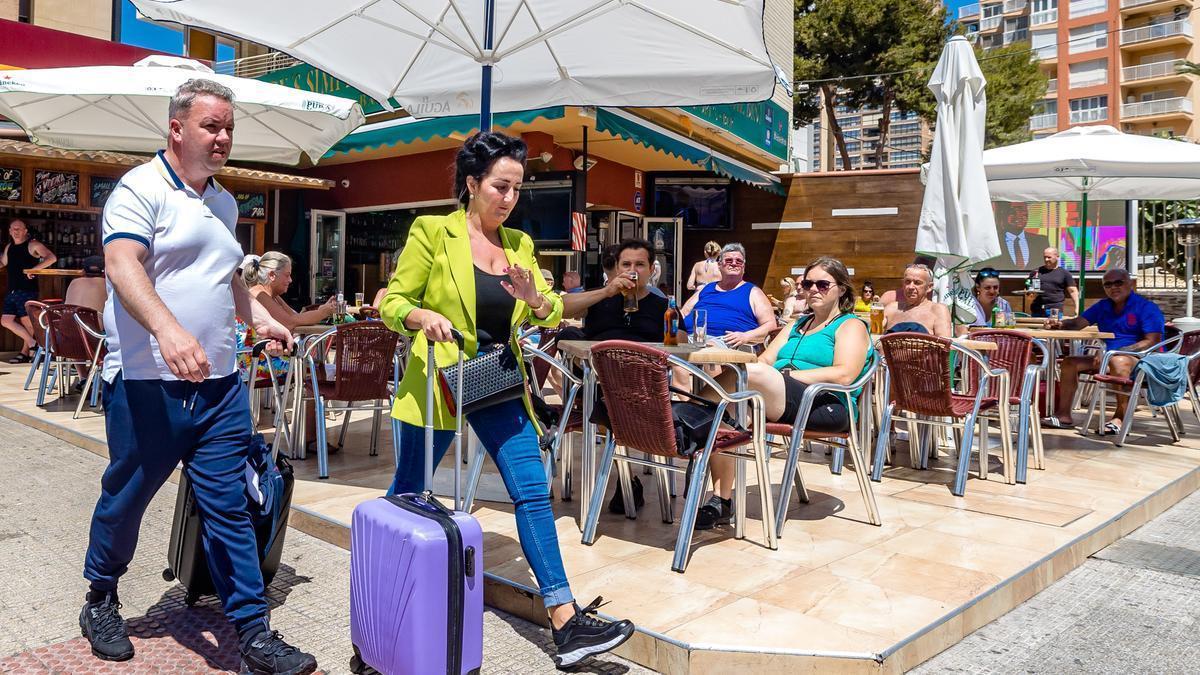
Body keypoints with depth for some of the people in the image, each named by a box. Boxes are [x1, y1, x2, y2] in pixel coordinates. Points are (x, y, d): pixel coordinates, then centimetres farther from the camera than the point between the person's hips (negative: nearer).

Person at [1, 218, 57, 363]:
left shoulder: (33, 245, -5)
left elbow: (52, 258, -18)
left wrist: (35, 269, -25)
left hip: (27, 290, -8)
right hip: (12, 290, 8)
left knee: (26, 321, -5)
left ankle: (25, 353, 4)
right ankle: (32, 343, 9)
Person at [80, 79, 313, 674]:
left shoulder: (224, 202, 16)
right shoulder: (141, 188, -7)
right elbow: (122, 266, -23)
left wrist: (259, 317, 14)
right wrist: (167, 328, -39)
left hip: (218, 383, 6)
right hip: (147, 382, -6)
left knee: (229, 508, 5)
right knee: (125, 498, 12)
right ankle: (101, 601, 37)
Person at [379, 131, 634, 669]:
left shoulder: (519, 244, 8)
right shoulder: (433, 232, -7)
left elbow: (552, 315, 8)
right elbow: (392, 302, -6)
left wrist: (534, 298, -14)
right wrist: (423, 317, -28)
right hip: (441, 379, -4)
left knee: (533, 491, -3)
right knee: (407, 495, 10)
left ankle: (566, 623, 1)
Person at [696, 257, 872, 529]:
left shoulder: (851, 325, 10)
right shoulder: (798, 324, 32)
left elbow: (844, 375, -9)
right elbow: (766, 358, 20)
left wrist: (788, 375, -13)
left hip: (825, 406, -7)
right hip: (777, 403, 7)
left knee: (752, 373, -34)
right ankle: (721, 502, -22)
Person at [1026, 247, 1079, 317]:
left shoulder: (1064, 273, 7)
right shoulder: (1036, 272, 11)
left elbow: (1073, 291, 4)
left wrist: (1077, 308, -7)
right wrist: (1030, 294, -5)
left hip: (1055, 310, -2)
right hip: (1037, 310, 2)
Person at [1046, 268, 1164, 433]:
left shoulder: (1146, 307, -7)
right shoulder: (1103, 306, 15)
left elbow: (1152, 342, -17)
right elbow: (1078, 323, 13)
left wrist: (1116, 351, -25)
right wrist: (1059, 324, -12)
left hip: (1142, 359, -8)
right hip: (1110, 358, 8)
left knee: (1119, 361, -39)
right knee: (1070, 362, -2)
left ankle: (1120, 418, -29)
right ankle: (1064, 416, -4)